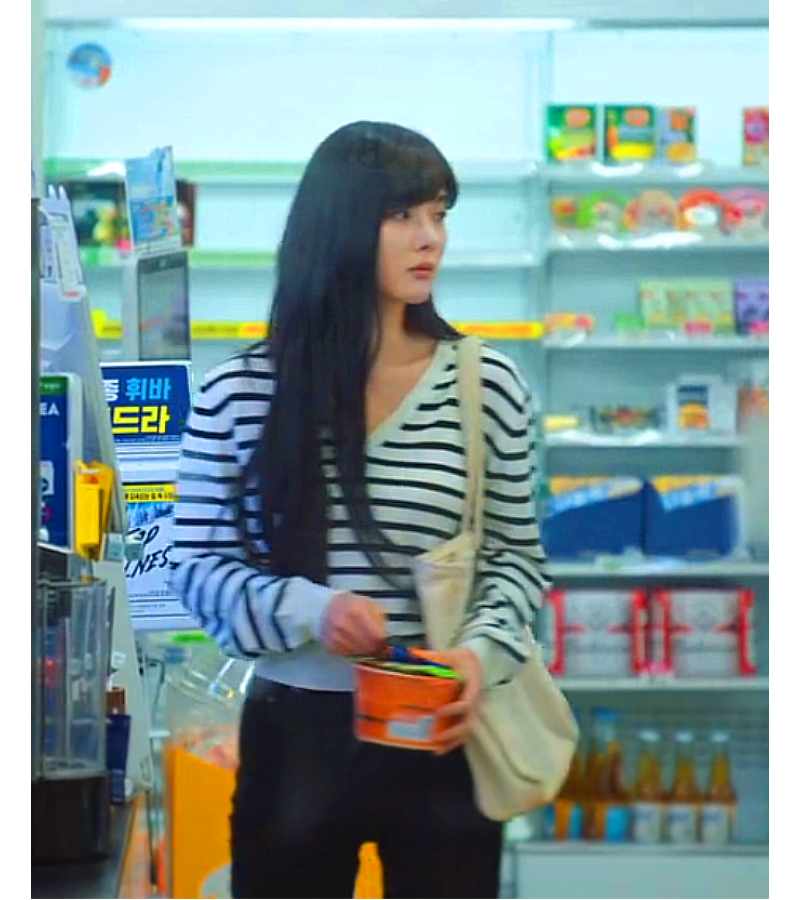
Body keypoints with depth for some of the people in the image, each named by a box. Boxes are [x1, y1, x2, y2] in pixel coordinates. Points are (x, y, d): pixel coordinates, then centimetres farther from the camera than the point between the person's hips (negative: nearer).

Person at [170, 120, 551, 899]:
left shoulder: (486, 384, -2)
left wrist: (482, 651, -16)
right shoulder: (239, 391, -3)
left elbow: (516, 556, 4)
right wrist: (306, 611, -18)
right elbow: (196, 564, 1)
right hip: (294, 734, 0)